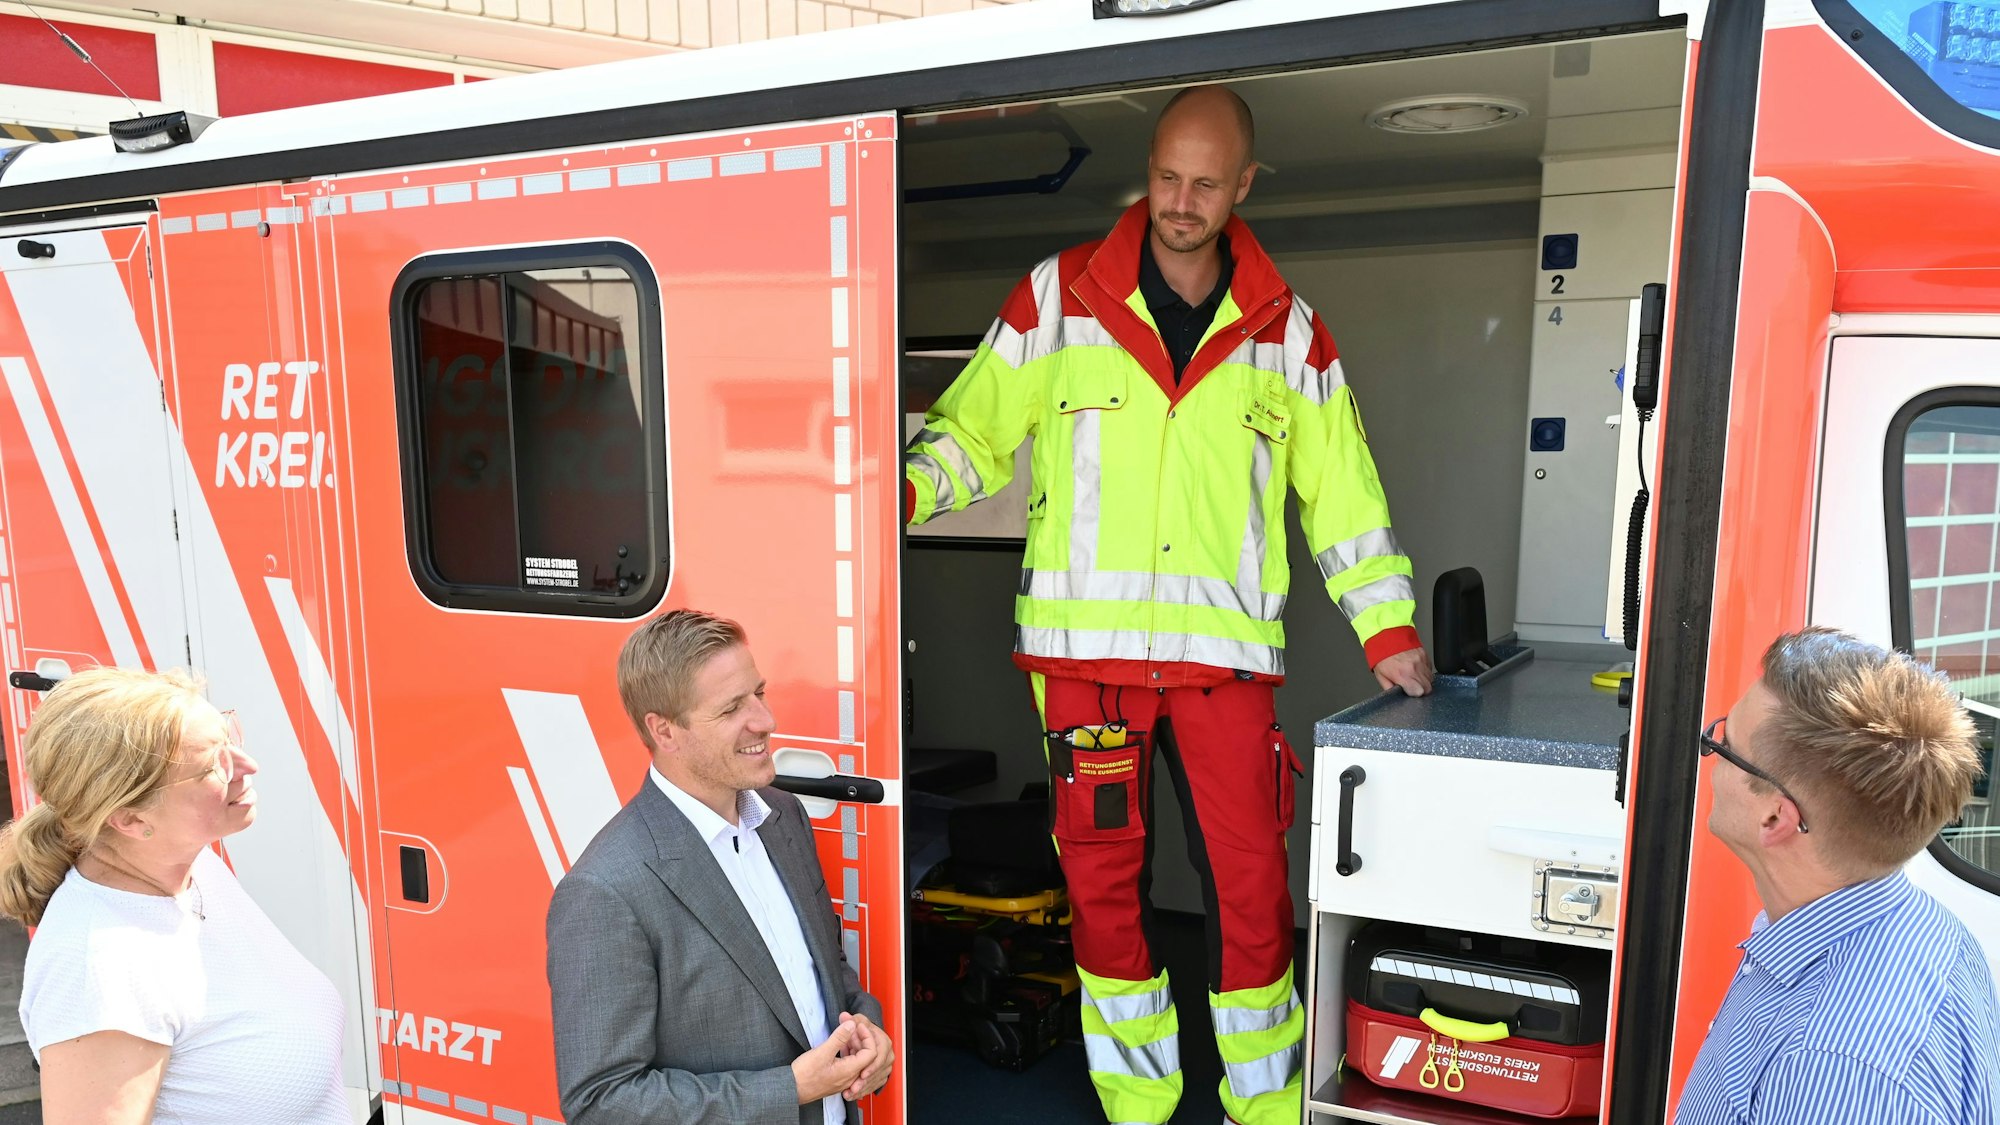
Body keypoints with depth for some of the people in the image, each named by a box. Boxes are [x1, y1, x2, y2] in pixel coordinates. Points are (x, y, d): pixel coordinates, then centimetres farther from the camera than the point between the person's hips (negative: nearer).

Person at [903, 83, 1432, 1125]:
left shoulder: (1286, 332, 8)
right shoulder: (1058, 297, 4)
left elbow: (1341, 491, 12)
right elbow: (976, 430, 5)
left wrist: (1388, 632, 8)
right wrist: (905, 485, -14)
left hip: (1224, 647, 1)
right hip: (1084, 643, 0)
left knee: (1250, 878, 2)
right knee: (1102, 875, 6)